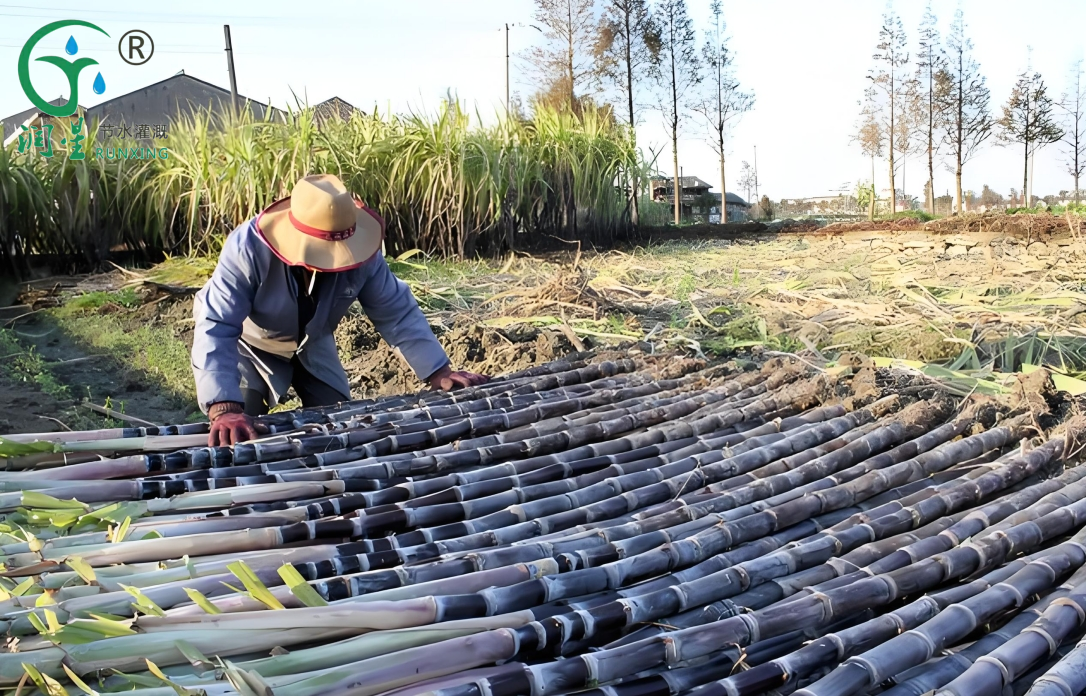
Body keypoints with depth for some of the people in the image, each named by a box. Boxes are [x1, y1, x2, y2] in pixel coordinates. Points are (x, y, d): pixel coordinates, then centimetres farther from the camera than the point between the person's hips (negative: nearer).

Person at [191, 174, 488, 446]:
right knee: (240, 436, -18)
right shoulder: (247, 248, -40)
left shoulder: (361, 254, -29)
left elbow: (397, 312, -18)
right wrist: (224, 409, -56)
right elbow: (216, 329, -44)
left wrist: (439, 373, -24)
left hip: (310, 344, 4)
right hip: (248, 344, -3)